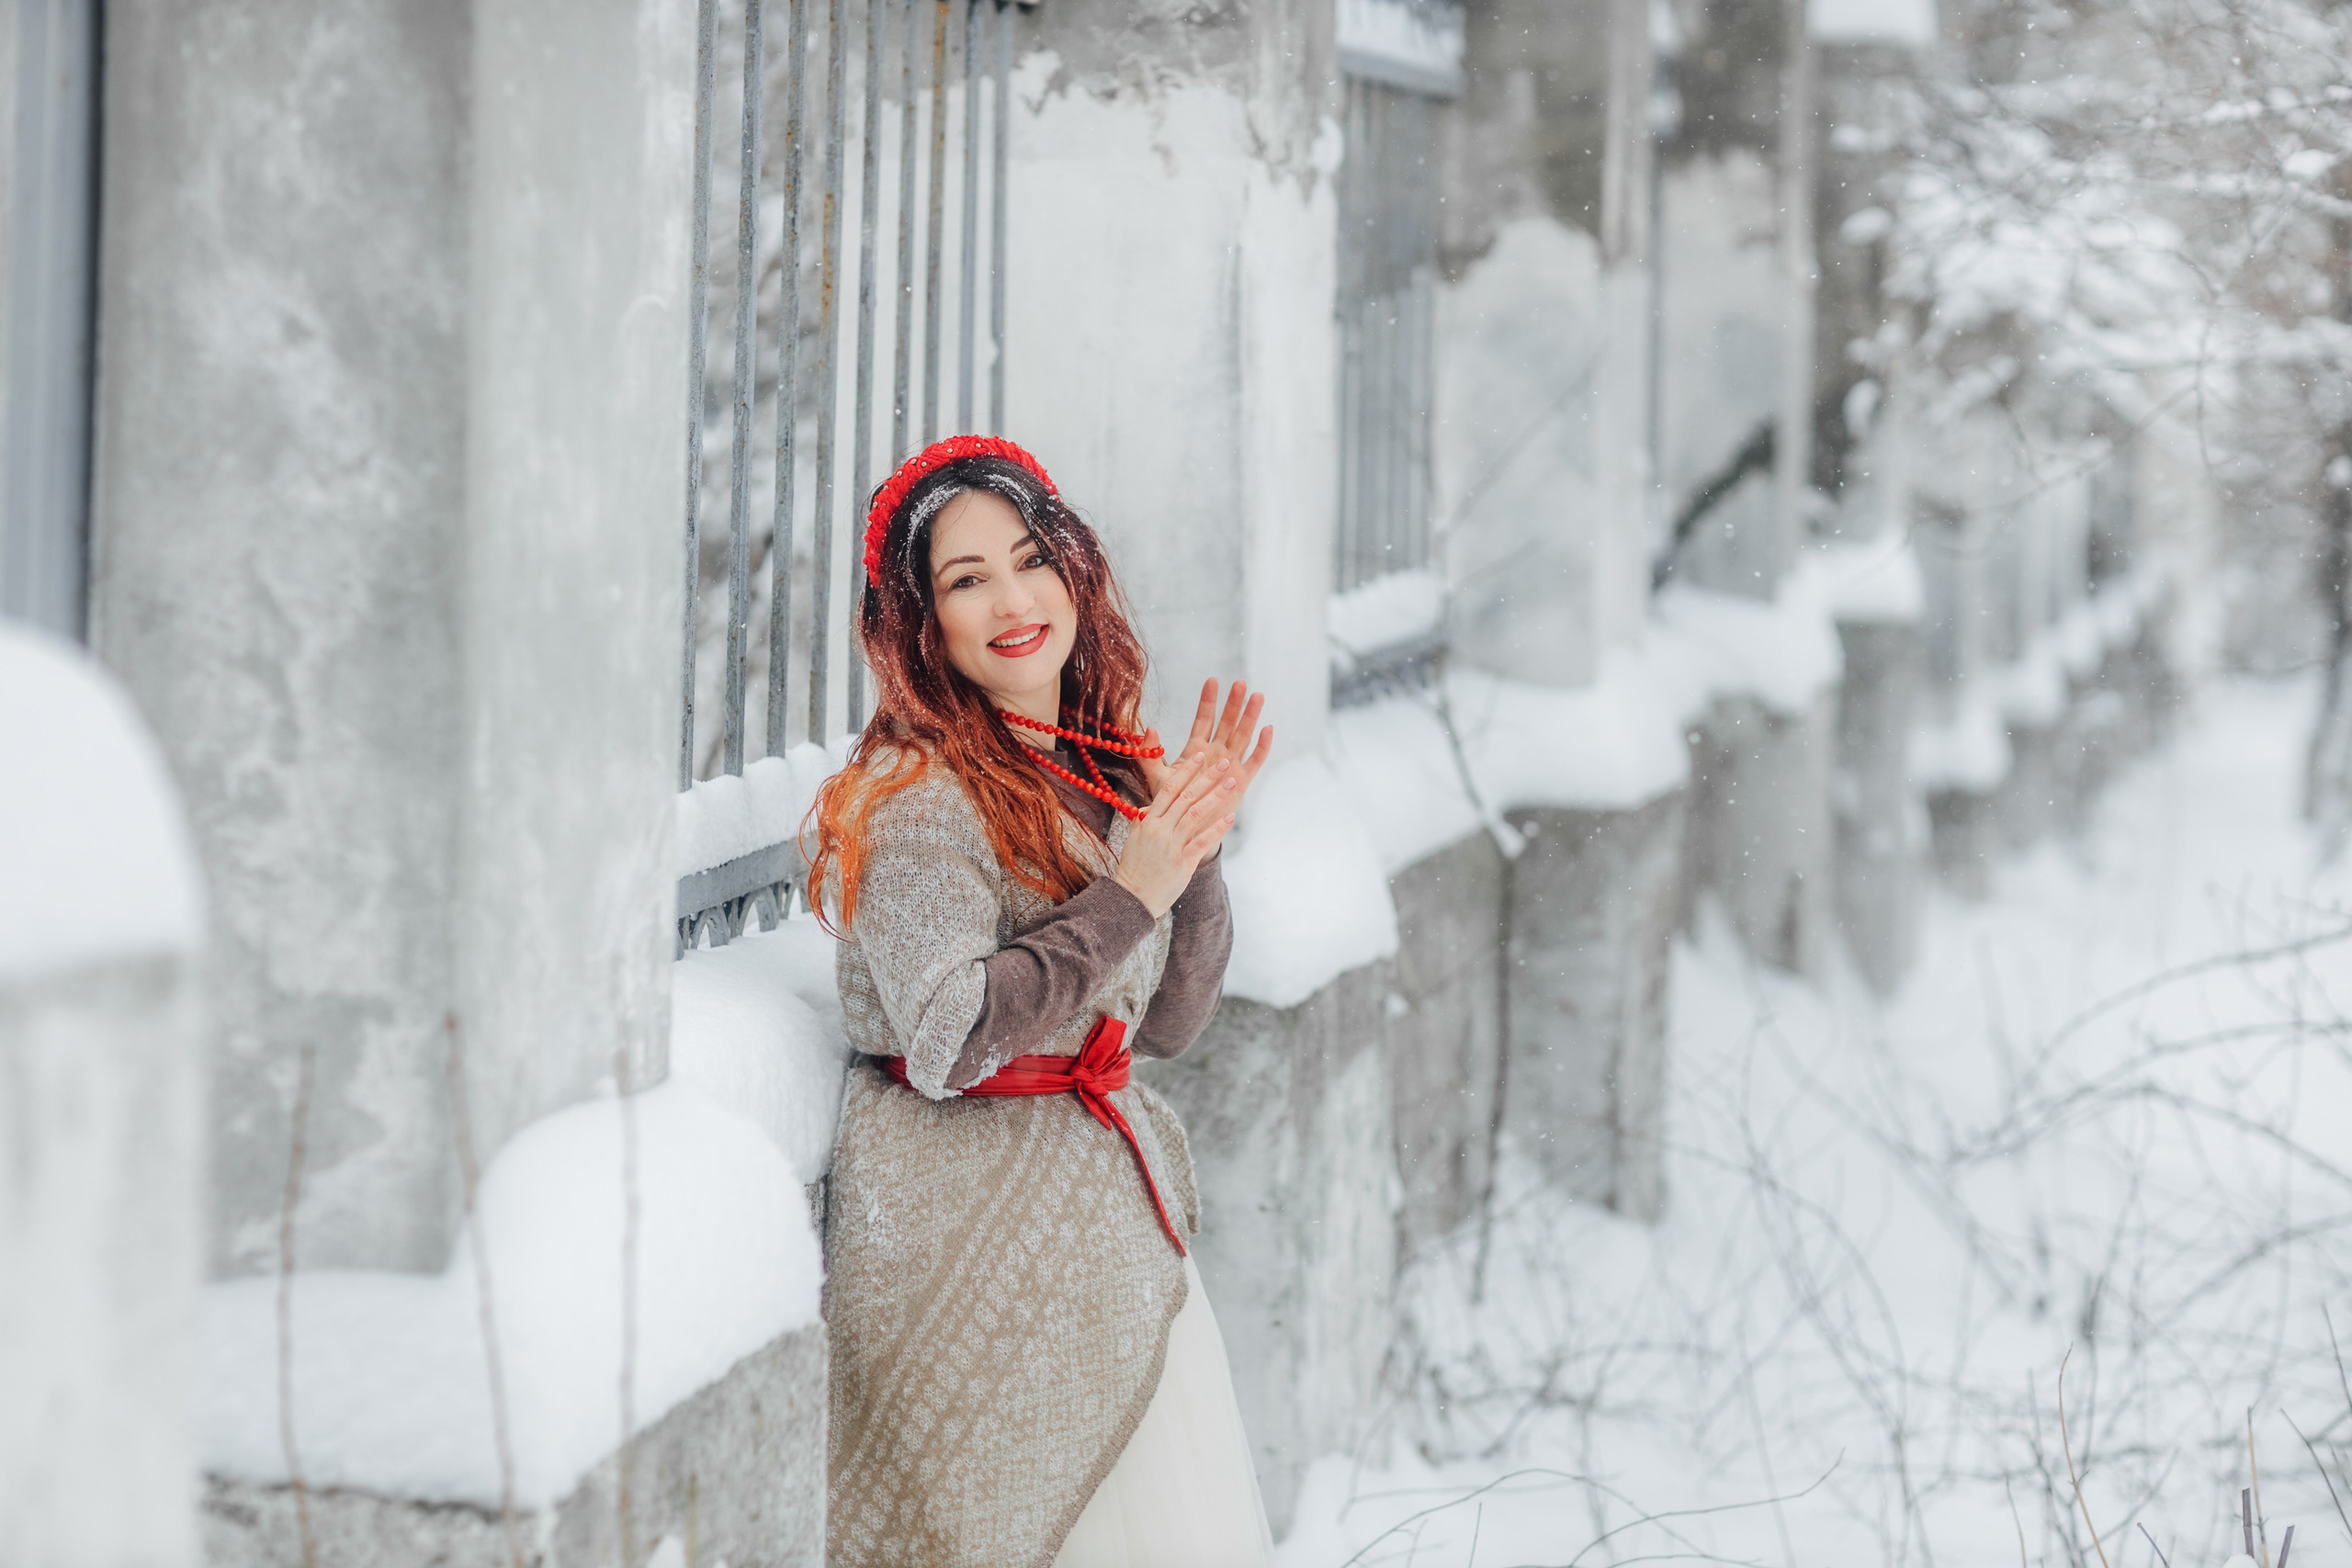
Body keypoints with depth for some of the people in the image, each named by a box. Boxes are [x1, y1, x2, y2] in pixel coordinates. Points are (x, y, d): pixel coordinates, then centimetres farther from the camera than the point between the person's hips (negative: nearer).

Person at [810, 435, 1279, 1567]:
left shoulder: (1105, 774, 9)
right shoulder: (914, 794, -14)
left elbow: (1167, 1022, 11)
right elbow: (943, 1042, -21)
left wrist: (1197, 847, -3)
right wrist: (1129, 895, -19)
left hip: (1112, 1211, 7)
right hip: (966, 1234, -7)